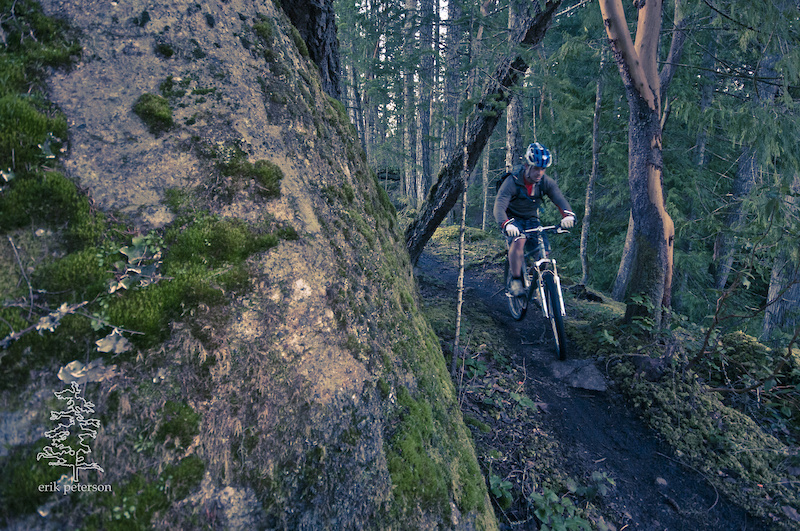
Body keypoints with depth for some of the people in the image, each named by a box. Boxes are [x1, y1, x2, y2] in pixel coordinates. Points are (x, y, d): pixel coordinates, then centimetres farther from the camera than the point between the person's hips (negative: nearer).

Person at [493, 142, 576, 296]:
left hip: (531, 220, 4)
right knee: (519, 241, -34)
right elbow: (499, 207, -35)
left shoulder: (546, 182, -11)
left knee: (544, 251, -14)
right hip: (512, 219, -4)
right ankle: (515, 282, -23)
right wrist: (507, 225, -55)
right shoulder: (512, 182, -23)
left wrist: (568, 215, -46)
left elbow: (560, 200, -23)